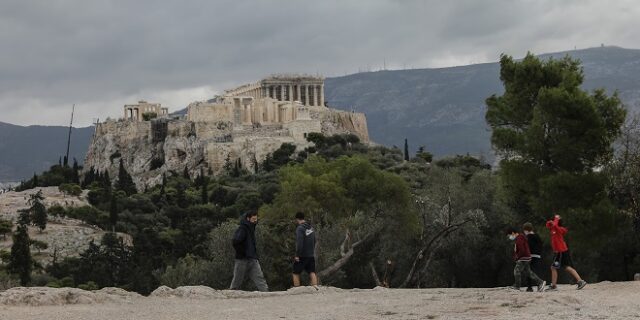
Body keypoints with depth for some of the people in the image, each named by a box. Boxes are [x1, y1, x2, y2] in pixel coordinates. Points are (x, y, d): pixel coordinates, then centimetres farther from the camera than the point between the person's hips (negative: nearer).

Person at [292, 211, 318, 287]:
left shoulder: (300, 228, -15)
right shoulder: (311, 228, 10)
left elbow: (299, 243, -23)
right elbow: (314, 241, 17)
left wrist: (297, 255, -21)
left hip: (302, 256, -6)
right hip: (311, 255, 6)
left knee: (296, 273, 6)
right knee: (312, 273, 5)